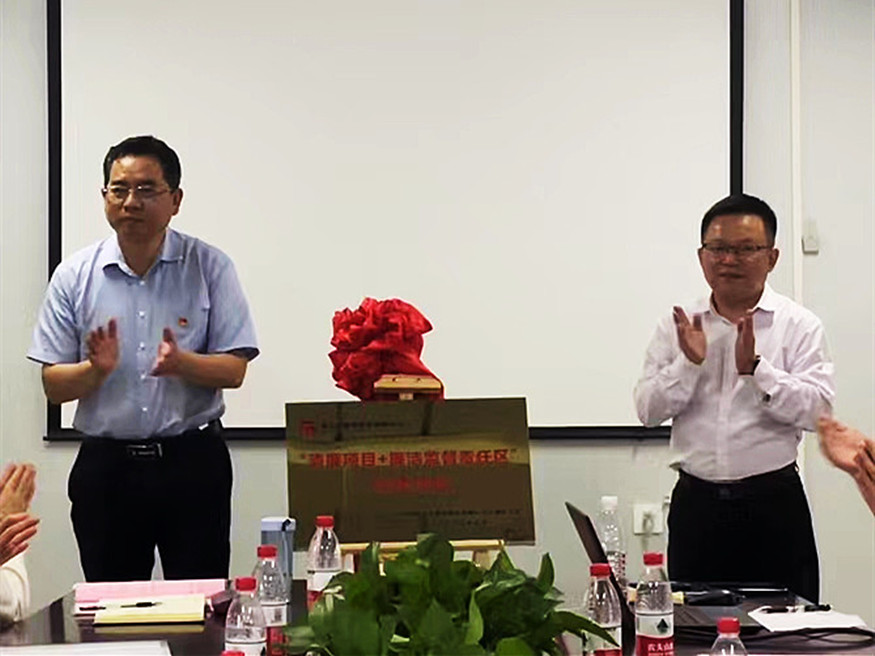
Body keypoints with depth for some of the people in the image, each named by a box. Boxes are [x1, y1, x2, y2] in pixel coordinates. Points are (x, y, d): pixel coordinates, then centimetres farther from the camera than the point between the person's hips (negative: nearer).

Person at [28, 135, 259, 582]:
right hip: (105, 466, 1)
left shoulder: (210, 268, 0)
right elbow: (53, 386, 2)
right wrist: (96, 369, -19)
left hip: (192, 462, -1)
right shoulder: (75, 275, 2)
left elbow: (234, 370, -4)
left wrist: (183, 364, -23)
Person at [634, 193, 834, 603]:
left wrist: (756, 368, -19)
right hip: (697, 501, 2)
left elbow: (817, 410, -11)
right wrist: (688, 363, -12)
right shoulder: (678, 326, 7)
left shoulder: (798, 325, 0)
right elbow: (648, 410, 1)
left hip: (773, 502, -2)